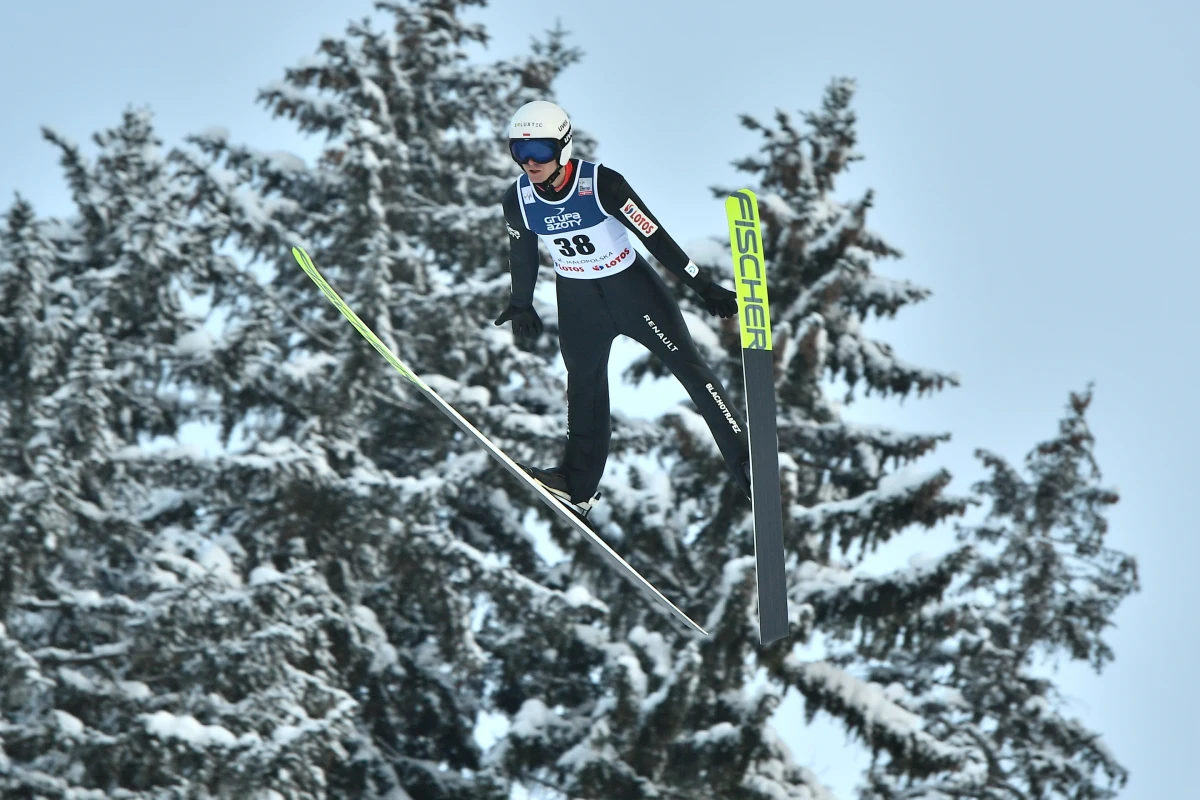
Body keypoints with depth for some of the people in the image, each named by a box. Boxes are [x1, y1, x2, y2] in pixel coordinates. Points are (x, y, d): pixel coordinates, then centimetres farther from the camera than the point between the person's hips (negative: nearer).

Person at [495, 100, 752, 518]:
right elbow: (522, 254, 6)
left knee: (689, 366, -4)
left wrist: (704, 287, -18)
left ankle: (748, 465, 0)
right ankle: (579, 485, 26)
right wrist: (520, 306, 19)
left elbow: (655, 237, -22)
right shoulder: (518, 200, -15)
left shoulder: (602, 184, -27)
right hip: (577, 299, 3)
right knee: (584, 385, 13)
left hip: (631, 285, -3)